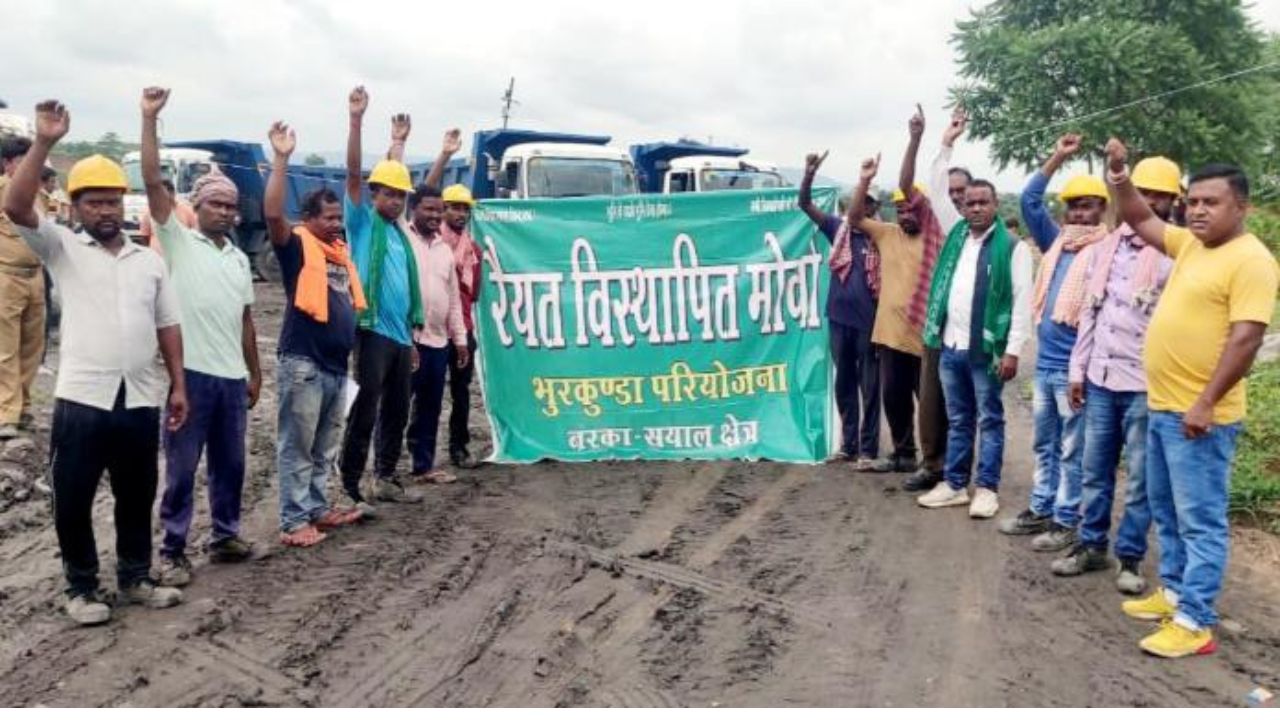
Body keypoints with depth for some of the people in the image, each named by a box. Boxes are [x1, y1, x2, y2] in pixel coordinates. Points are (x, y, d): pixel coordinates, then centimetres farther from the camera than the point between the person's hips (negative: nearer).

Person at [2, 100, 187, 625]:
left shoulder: (149, 260, 12)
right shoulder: (61, 248, 2)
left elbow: (167, 326, 12)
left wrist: (178, 385, 7)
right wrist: (44, 142, -23)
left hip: (141, 400, 3)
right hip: (82, 400, -3)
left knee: (138, 497, 14)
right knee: (73, 500, 6)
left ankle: (135, 577, 30)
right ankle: (81, 588, 22)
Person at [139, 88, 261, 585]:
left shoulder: (239, 258, 14)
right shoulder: (178, 241, -1)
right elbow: (152, 182, -12)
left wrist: (254, 372, 15)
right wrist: (150, 119, -17)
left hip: (232, 377, 5)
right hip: (189, 373, -5)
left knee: (230, 464, 13)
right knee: (181, 467, 2)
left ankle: (225, 536, 27)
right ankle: (172, 551, 12)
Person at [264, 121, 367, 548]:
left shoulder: (342, 250, 14)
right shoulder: (297, 245, -5)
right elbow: (273, 213, -20)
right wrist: (281, 159, -22)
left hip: (337, 365, 7)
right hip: (302, 363, -7)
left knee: (325, 448, 17)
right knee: (296, 447, 1)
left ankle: (317, 509, 28)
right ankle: (294, 521, 7)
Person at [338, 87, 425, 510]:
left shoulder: (400, 236, 18)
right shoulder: (362, 222, 1)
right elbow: (352, 174, -13)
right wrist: (356, 121, -23)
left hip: (400, 337, 7)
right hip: (372, 333, -7)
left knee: (397, 413, 13)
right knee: (365, 412, -6)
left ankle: (385, 479, 25)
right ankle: (350, 488, 0)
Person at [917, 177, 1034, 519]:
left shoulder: (1012, 247, -7)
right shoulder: (955, 238, 10)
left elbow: (1022, 302, -11)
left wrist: (1012, 350, -13)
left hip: (987, 349, -6)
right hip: (951, 346, 6)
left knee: (989, 420, 5)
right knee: (957, 420, 14)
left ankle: (987, 488, 12)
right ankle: (954, 484, 22)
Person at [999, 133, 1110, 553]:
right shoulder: (1056, 241, 11)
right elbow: (1030, 201, 12)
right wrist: (1057, 158, 6)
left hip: (1075, 367, -7)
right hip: (1044, 362, 7)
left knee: (1071, 451, 2)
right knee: (1044, 445, 16)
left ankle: (1067, 522, 11)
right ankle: (1041, 510, 28)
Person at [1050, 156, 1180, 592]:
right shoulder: (1108, 246, 9)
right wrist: (1078, 370, 10)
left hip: (1146, 385, -5)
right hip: (1100, 379, 5)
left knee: (1139, 480, 5)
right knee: (1095, 470, 13)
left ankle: (1130, 558, 17)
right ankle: (1091, 546, 26)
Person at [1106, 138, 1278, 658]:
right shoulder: (1190, 244, 11)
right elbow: (1140, 220, 22)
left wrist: (1206, 403, -24)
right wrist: (1119, 176, 5)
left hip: (1197, 414, -9)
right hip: (1162, 406, 9)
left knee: (1200, 520, -2)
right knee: (1167, 512, 19)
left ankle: (1194, 623, 4)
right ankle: (1174, 591, 32)